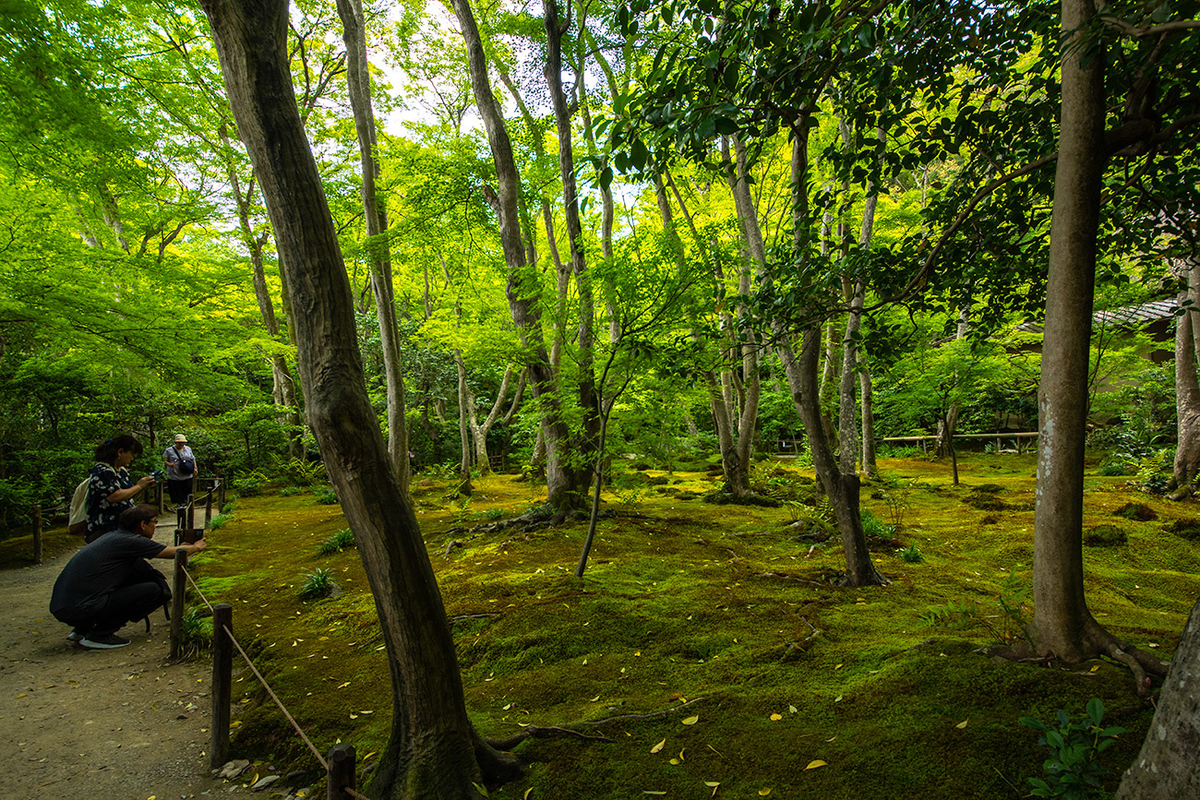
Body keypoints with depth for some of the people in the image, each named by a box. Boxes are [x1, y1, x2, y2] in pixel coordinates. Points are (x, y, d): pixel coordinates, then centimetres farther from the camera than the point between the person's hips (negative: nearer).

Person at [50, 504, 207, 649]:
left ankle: (81, 630, 20)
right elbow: (176, 553, -1)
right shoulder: (130, 541, -10)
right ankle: (99, 635, -3)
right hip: (80, 609, -9)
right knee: (155, 590, -6)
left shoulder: (112, 536, 15)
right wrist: (196, 547, 18)